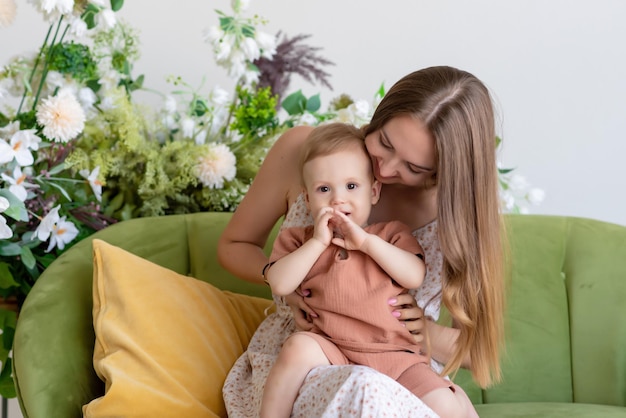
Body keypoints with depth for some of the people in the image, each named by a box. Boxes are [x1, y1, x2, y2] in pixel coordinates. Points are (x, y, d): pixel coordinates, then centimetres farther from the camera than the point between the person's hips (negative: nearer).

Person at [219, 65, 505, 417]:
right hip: (296, 363, -1)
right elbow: (234, 246, 8)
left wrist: (427, 333, -19)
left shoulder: (463, 210, -8)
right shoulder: (302, 150, -9)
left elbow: (477, 349, 3)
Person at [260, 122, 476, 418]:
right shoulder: (299, 239, 13)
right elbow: (280, 285, -4)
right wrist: (318, 241, -7)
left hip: (395, 356, 1)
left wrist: (367, 241, -9)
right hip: (330, 351, 0)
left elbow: (416, 277, -3)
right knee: (298, 346, -34)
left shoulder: (391, 234, 14)